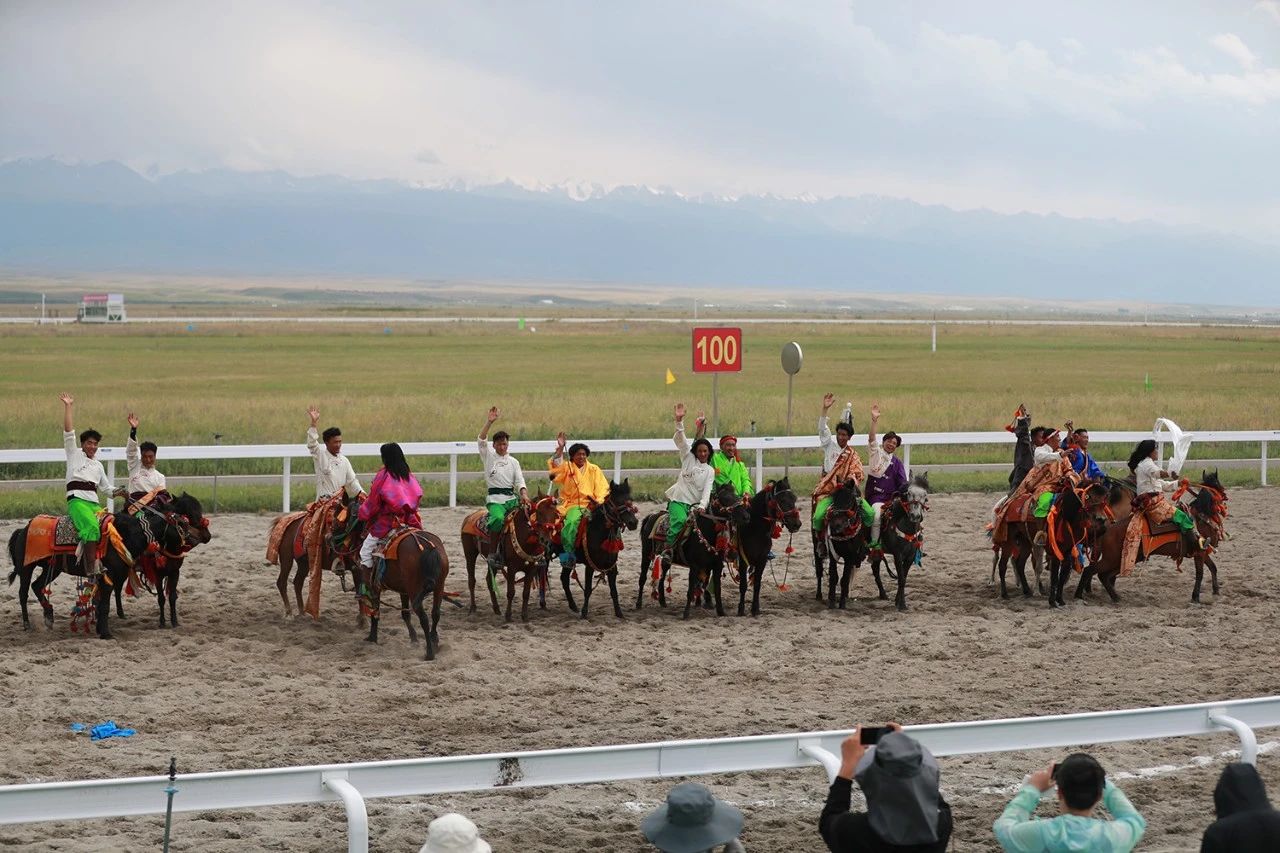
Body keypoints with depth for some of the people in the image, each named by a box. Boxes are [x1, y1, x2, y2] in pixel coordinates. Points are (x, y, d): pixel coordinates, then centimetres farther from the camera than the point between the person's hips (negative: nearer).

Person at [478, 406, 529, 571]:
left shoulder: (513, 462, 17)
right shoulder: (488, 457, 9)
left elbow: (520, 481, 7)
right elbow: (481, 440, -8)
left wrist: (524, 495, -14)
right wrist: (489, 422, -18)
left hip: (512, 498, 4)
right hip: (495, 498, -4)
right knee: (498, 518, -33)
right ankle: (492, 553, -27)